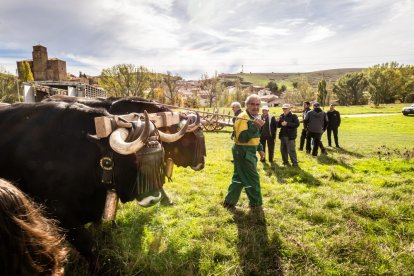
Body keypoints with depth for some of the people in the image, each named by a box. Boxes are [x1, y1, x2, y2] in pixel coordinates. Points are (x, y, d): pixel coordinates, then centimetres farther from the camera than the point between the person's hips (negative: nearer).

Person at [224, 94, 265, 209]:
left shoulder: (254, 117, 12)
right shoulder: (243, 117, -20)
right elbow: (242, 138, -32)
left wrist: (260, 148, 23)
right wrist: (255, 126, -40)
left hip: (249, 152, 10)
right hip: (243, 152, -10)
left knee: (239, 178, 15)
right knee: (252, 178, 1)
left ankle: (229, 201, 24)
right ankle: (256, 203, 19)